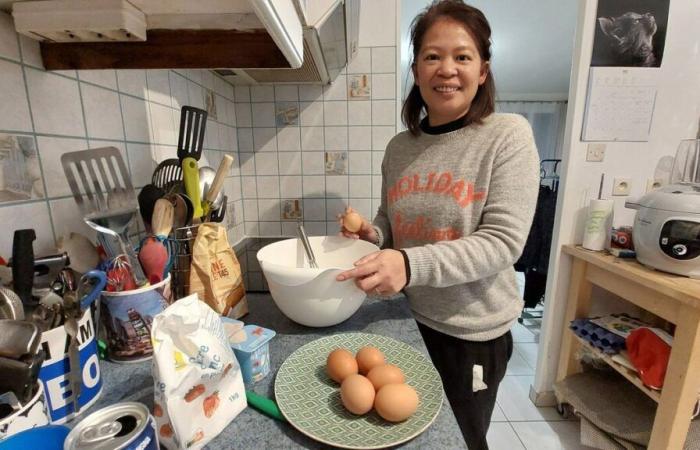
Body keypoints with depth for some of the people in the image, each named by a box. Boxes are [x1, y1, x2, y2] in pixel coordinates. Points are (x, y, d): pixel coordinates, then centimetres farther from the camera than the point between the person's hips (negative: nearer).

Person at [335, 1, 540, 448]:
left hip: (472, 332, -4)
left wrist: (410, 264, -33)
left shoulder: (508, 135, -11)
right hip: (409, 318, 4)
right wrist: (372, 234, -11)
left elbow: (502, 242, -19)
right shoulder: (399, 147, 1)